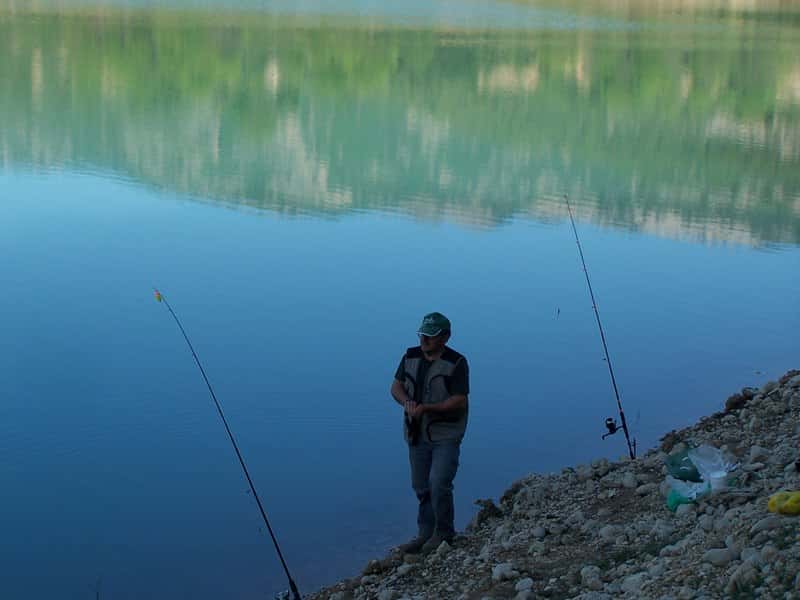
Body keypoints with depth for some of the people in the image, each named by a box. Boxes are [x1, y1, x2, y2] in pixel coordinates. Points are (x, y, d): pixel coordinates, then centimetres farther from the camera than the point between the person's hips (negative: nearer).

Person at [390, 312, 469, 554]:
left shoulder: (456, 363, -14)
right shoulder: (410, 356, 3)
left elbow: (459, 401, -17)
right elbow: (396, 387, 7)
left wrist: (426, 408, -25)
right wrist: (407, 402, -15)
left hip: (446, 436, -6)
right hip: (417, 434, 6)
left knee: (439, 484, -15)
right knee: (421, 488, 11)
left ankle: (444, 533, 4)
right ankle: (425, 534, 23)